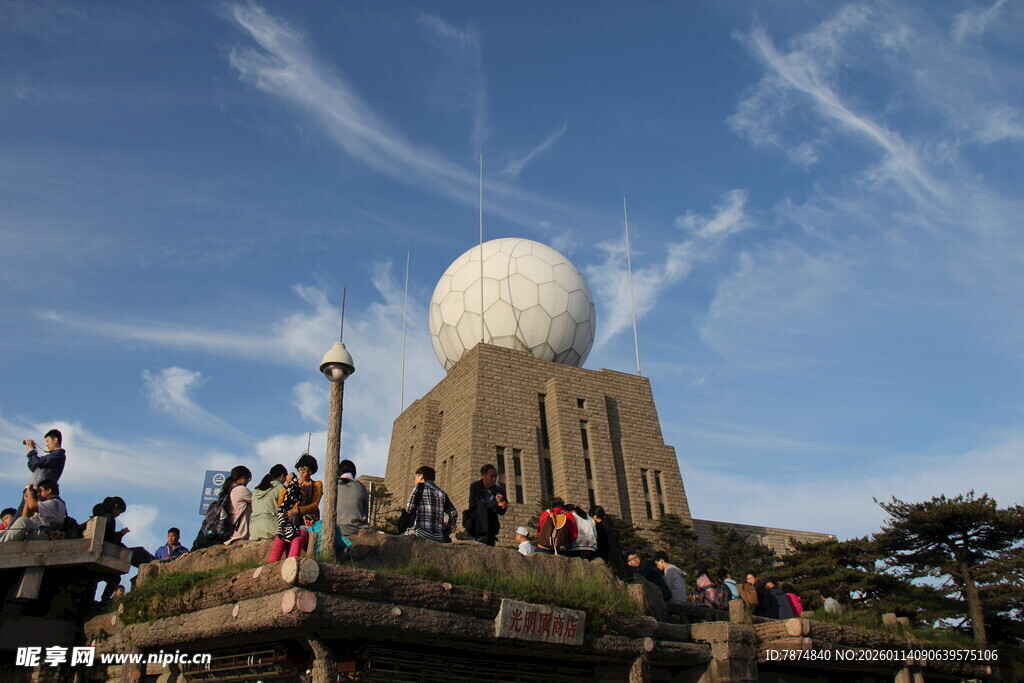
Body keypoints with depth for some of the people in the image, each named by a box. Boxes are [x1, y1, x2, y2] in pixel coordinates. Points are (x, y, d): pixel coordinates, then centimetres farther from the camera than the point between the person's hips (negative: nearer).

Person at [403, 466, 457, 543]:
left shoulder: (419, 487, 3)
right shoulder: (441, 493, 15)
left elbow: (409, 509, 1)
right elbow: (454, 513, 10)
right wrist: (446, 534, 15)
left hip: (421, 533, -4)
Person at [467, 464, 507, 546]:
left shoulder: (499, 489, 7)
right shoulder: (475, 486, -1)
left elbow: (502, 512, 3)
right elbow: (475, 502, -21)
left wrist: (500, 502, -20)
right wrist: (496, 503, -31)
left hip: (491, 523, 2)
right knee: (482, 506, -31)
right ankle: (483, 536, -38)